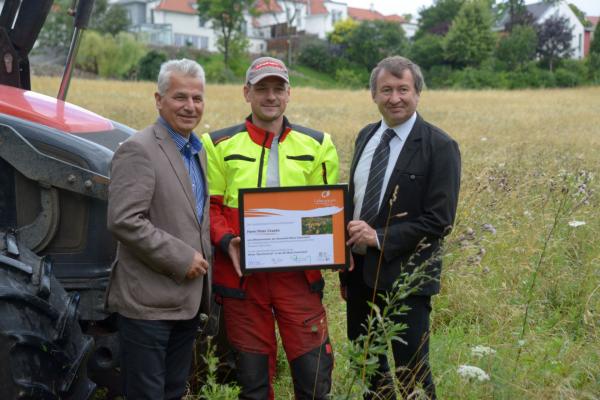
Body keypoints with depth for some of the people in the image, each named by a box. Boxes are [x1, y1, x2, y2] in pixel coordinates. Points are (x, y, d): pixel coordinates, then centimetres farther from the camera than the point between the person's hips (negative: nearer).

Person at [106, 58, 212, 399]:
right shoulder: (138, 150, -14)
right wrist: (182, 258, -19)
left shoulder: (198, 151, 14)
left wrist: (202, 260, 10)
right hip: (149, 301, -8)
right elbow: (123, 220, -22)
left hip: (187, 300, 8)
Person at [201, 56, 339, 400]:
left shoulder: (316, 145, 7)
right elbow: (210, 205, 3)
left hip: (298, 274, 1)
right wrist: (226, 241, -15)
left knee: (315, 372, 1)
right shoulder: (220, 145, 4)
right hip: (242, 274, 0)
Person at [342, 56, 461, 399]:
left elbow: (439, 220, -15)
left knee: (411, 372, 4)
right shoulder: (366, 136, 9)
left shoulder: (439, 146, -11)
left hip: (404, 275, -6)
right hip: (359, 272, 6)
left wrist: (380, 238, -20)